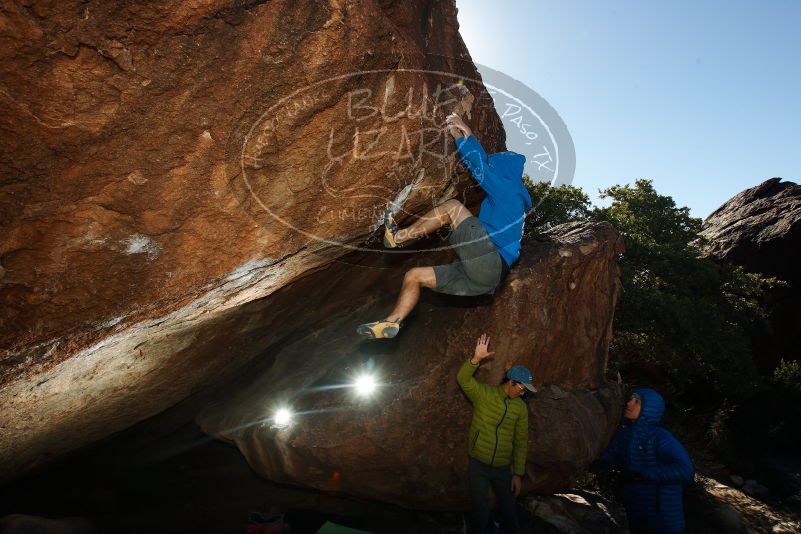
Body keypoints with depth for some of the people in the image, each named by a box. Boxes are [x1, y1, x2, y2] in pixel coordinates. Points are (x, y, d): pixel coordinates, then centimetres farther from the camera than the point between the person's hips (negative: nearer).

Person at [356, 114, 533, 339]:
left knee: (453, 207, -8)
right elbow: (486, 163, 33)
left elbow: (481, 168, -2)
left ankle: (398, 237, -3)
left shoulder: (510, 190, 3)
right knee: (414, 275, 8)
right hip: (483, 276, 10)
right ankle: (392, 323, 3)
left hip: (491, 262, -10)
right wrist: (469, 136, 34)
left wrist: (460, 138, 7)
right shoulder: (508, 198, 28)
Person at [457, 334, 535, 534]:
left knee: (508, 509, 15)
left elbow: (521, 442, 3)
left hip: (503, 467, 3)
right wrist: (476, 359, -41)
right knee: (481, 511, 7)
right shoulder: (484, 394, -10)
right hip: (478, 464, -3)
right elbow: (463, 379, -25)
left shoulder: (521, 407, -2)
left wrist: (518, 473, 1)